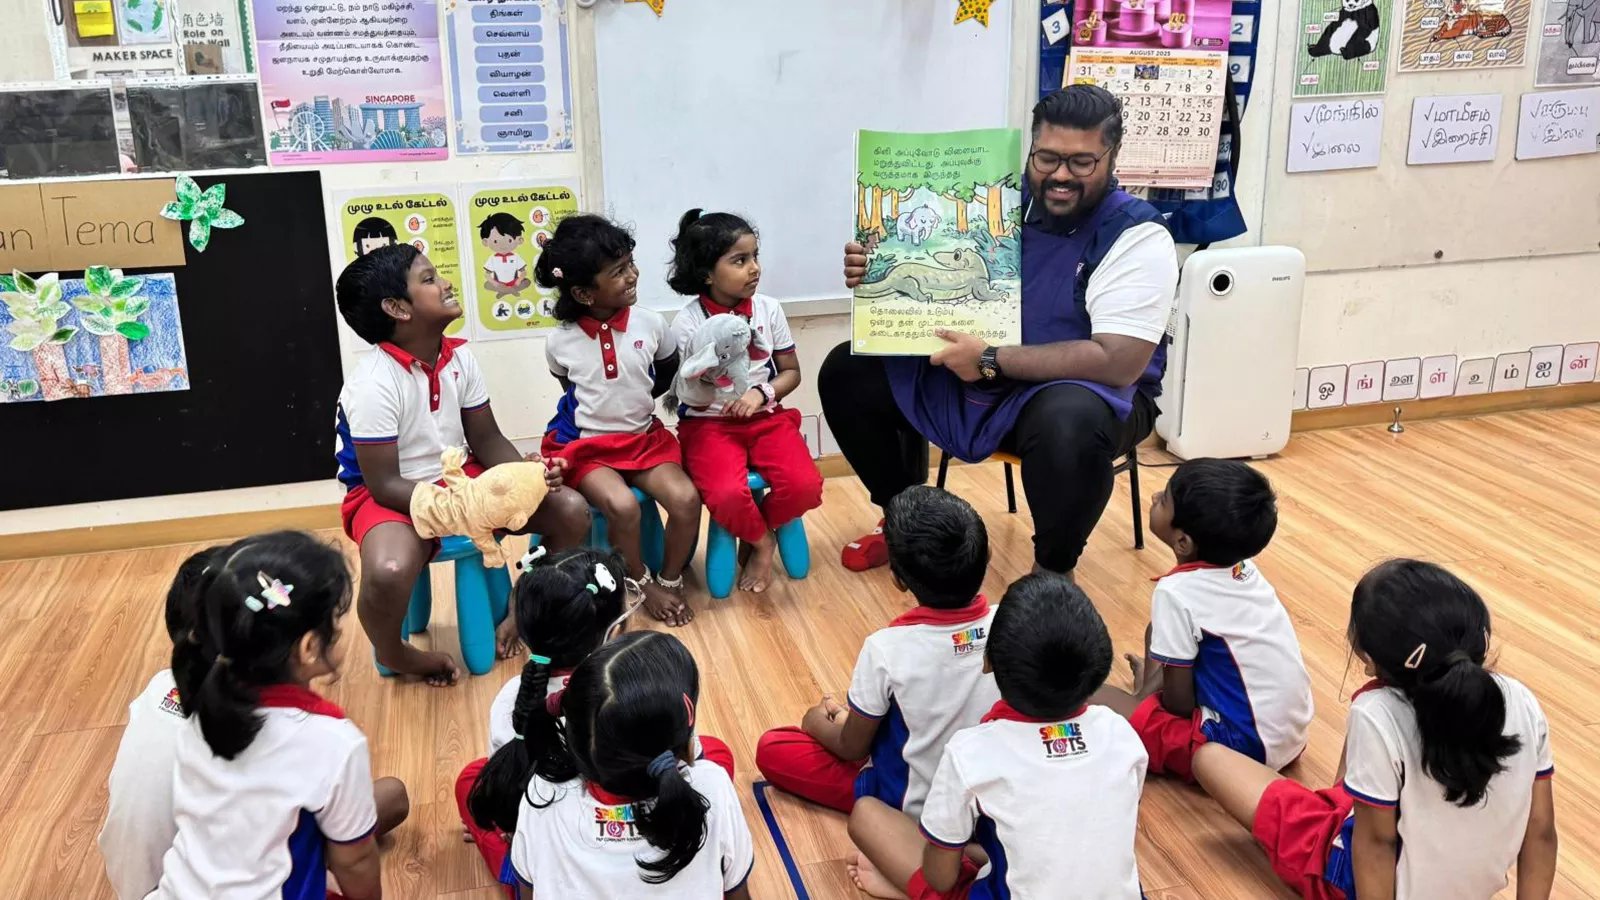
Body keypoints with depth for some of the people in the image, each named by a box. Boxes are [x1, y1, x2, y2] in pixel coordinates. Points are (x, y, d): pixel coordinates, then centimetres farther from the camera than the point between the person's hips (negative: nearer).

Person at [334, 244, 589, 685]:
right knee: (388, 574, -39)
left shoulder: (460, 357, -4)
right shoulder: (373, 384, -24)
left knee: (571, 511, -9)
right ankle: (393, 653, -3)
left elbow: (486, 440, 2)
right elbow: (384, 484, -22)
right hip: (390, 497, -6)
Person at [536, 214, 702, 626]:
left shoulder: (650, 323, -7)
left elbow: (668, 374, 12)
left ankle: (670, 580, 5)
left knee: (686, 499, -22)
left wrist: (630, 400, 5)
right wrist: (600, 407, 2)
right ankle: (643, 585, 0)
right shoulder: (560, 343, -10)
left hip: (643, 436, 3)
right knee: (623, 507, -29)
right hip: (585, 444, -2)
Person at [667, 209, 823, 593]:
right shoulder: (688, 322, -10)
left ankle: (757, 535, 10)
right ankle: (761, 541, 4)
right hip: (710, 423, -3)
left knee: (805, 487, -23)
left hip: (766, 416, 3)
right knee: (727, 496, -31)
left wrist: (761, 394, -12)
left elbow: (791, 371, 8)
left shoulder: (769, 309, -1)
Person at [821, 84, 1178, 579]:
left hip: (1085, 391, -6)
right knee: (846, 373, 0)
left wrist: (990, 361, -28)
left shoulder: (1138, 236, -17)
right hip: (974, 375, 6)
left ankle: (1054, 571, -13)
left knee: (1071, 423, -42)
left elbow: (1117, 363, -27)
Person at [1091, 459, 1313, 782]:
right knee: (1160, 632, 19)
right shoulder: (1243, 568, 0)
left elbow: (1179, 703, -13)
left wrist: (1147, 691, 7)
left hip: (1244, 745, -8)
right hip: (1292, 732, 8)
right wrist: (1156, 685, 14)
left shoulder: (1177, 592, -22)